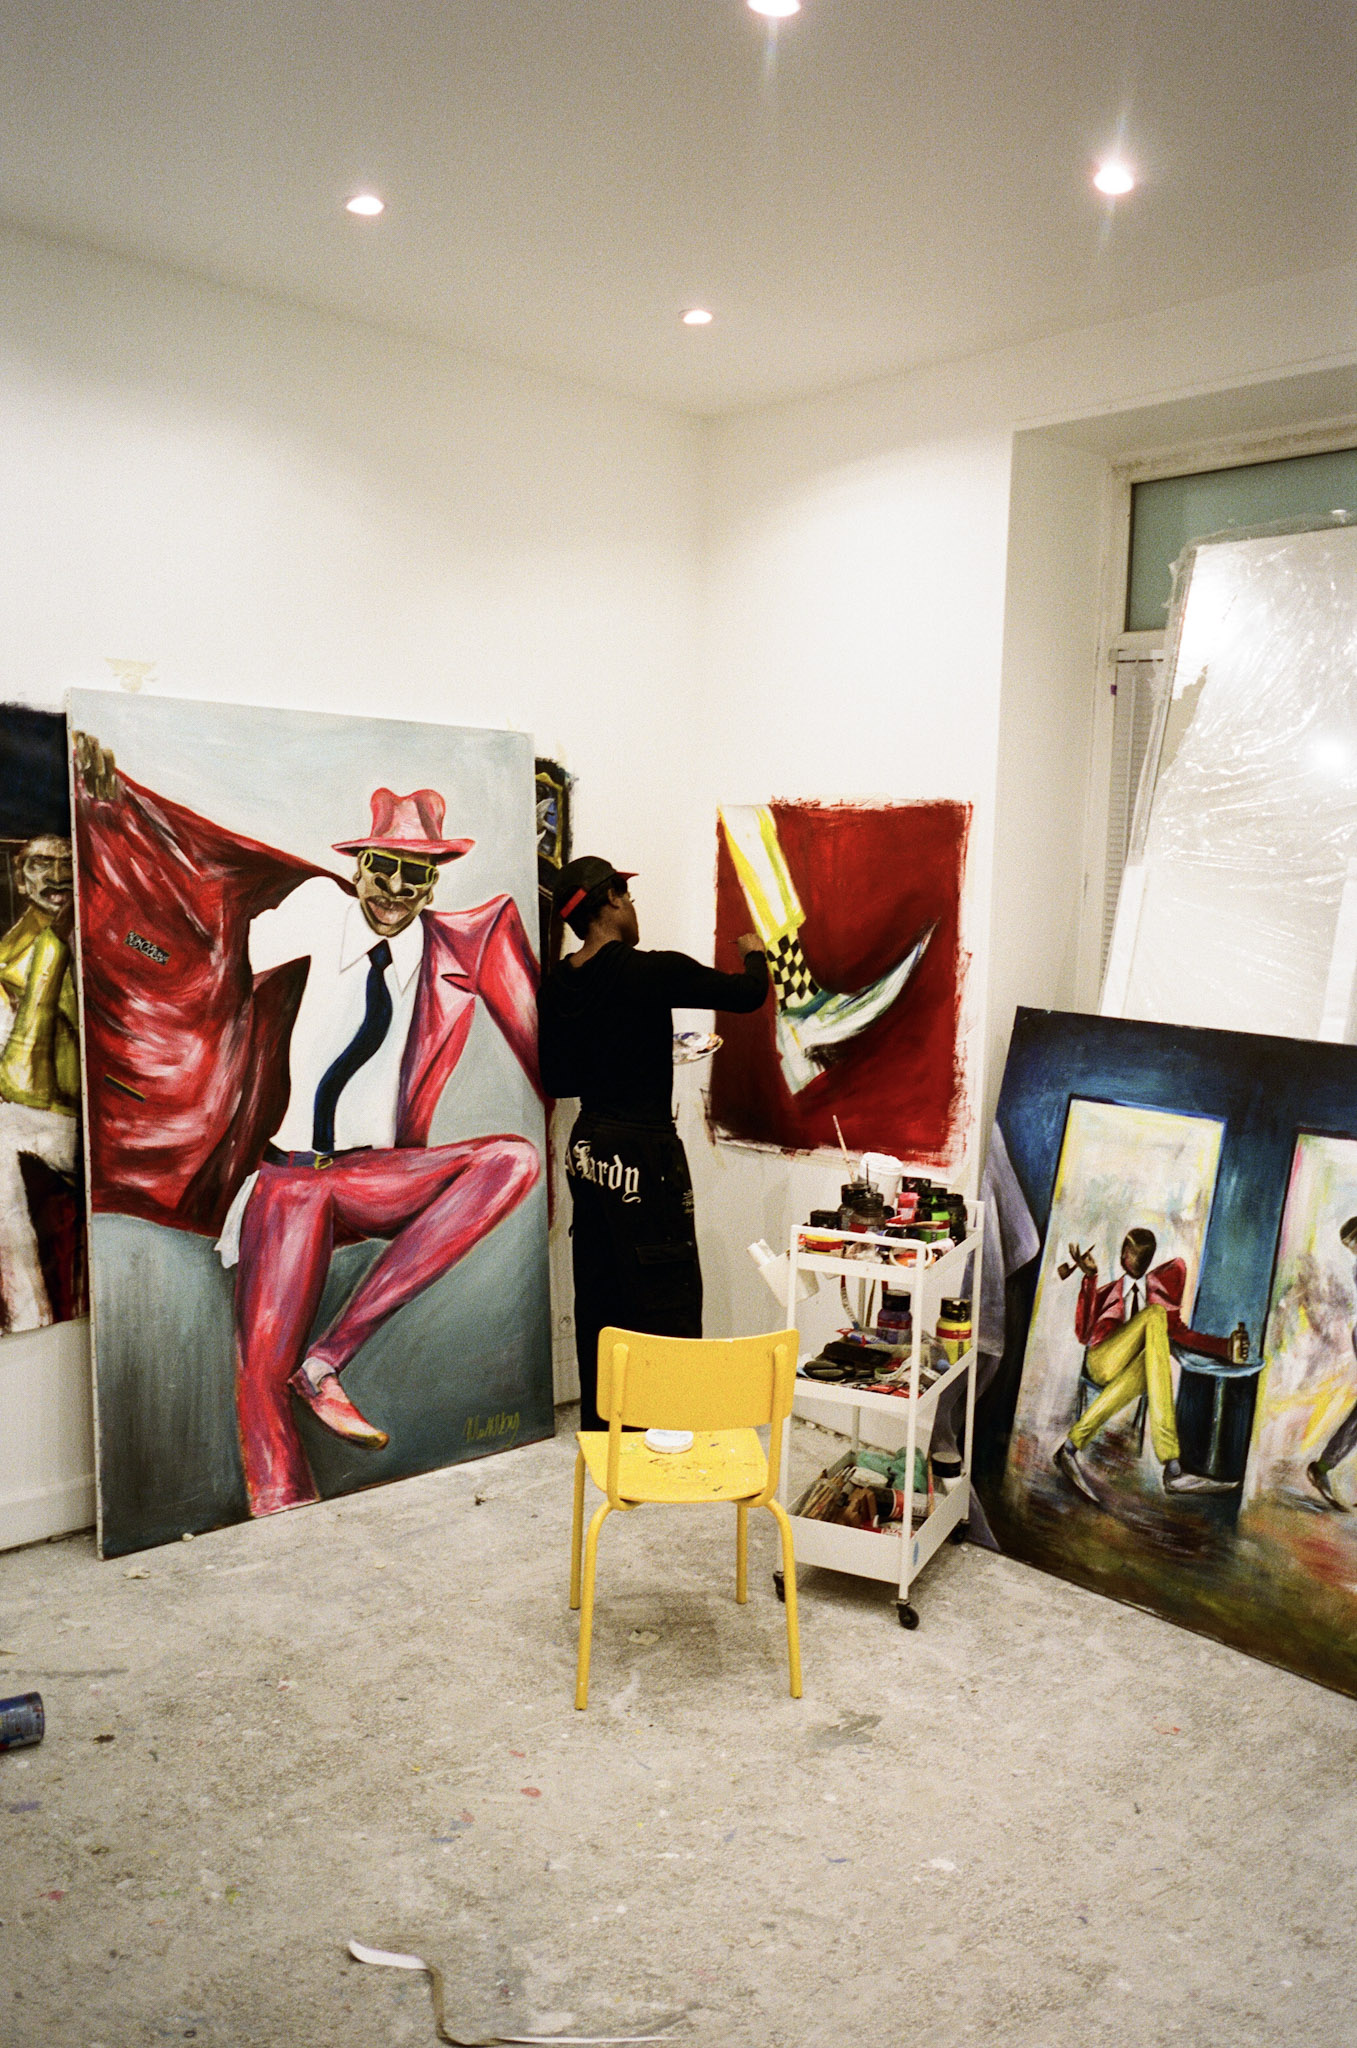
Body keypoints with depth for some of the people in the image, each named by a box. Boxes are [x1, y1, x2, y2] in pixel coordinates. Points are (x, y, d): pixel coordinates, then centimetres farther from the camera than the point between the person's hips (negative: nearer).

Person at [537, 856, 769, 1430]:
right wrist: (754, 953, 13)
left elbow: (555, 1080, 11)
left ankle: (600, 1426, 27)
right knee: (668, 1303, 3)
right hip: (644, 1154, -7)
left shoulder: (558, 986, 3)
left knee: (598, 1298, 16)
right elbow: (748, 994, -8)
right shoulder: (652, 972, -17)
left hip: (590, 1148, 8)